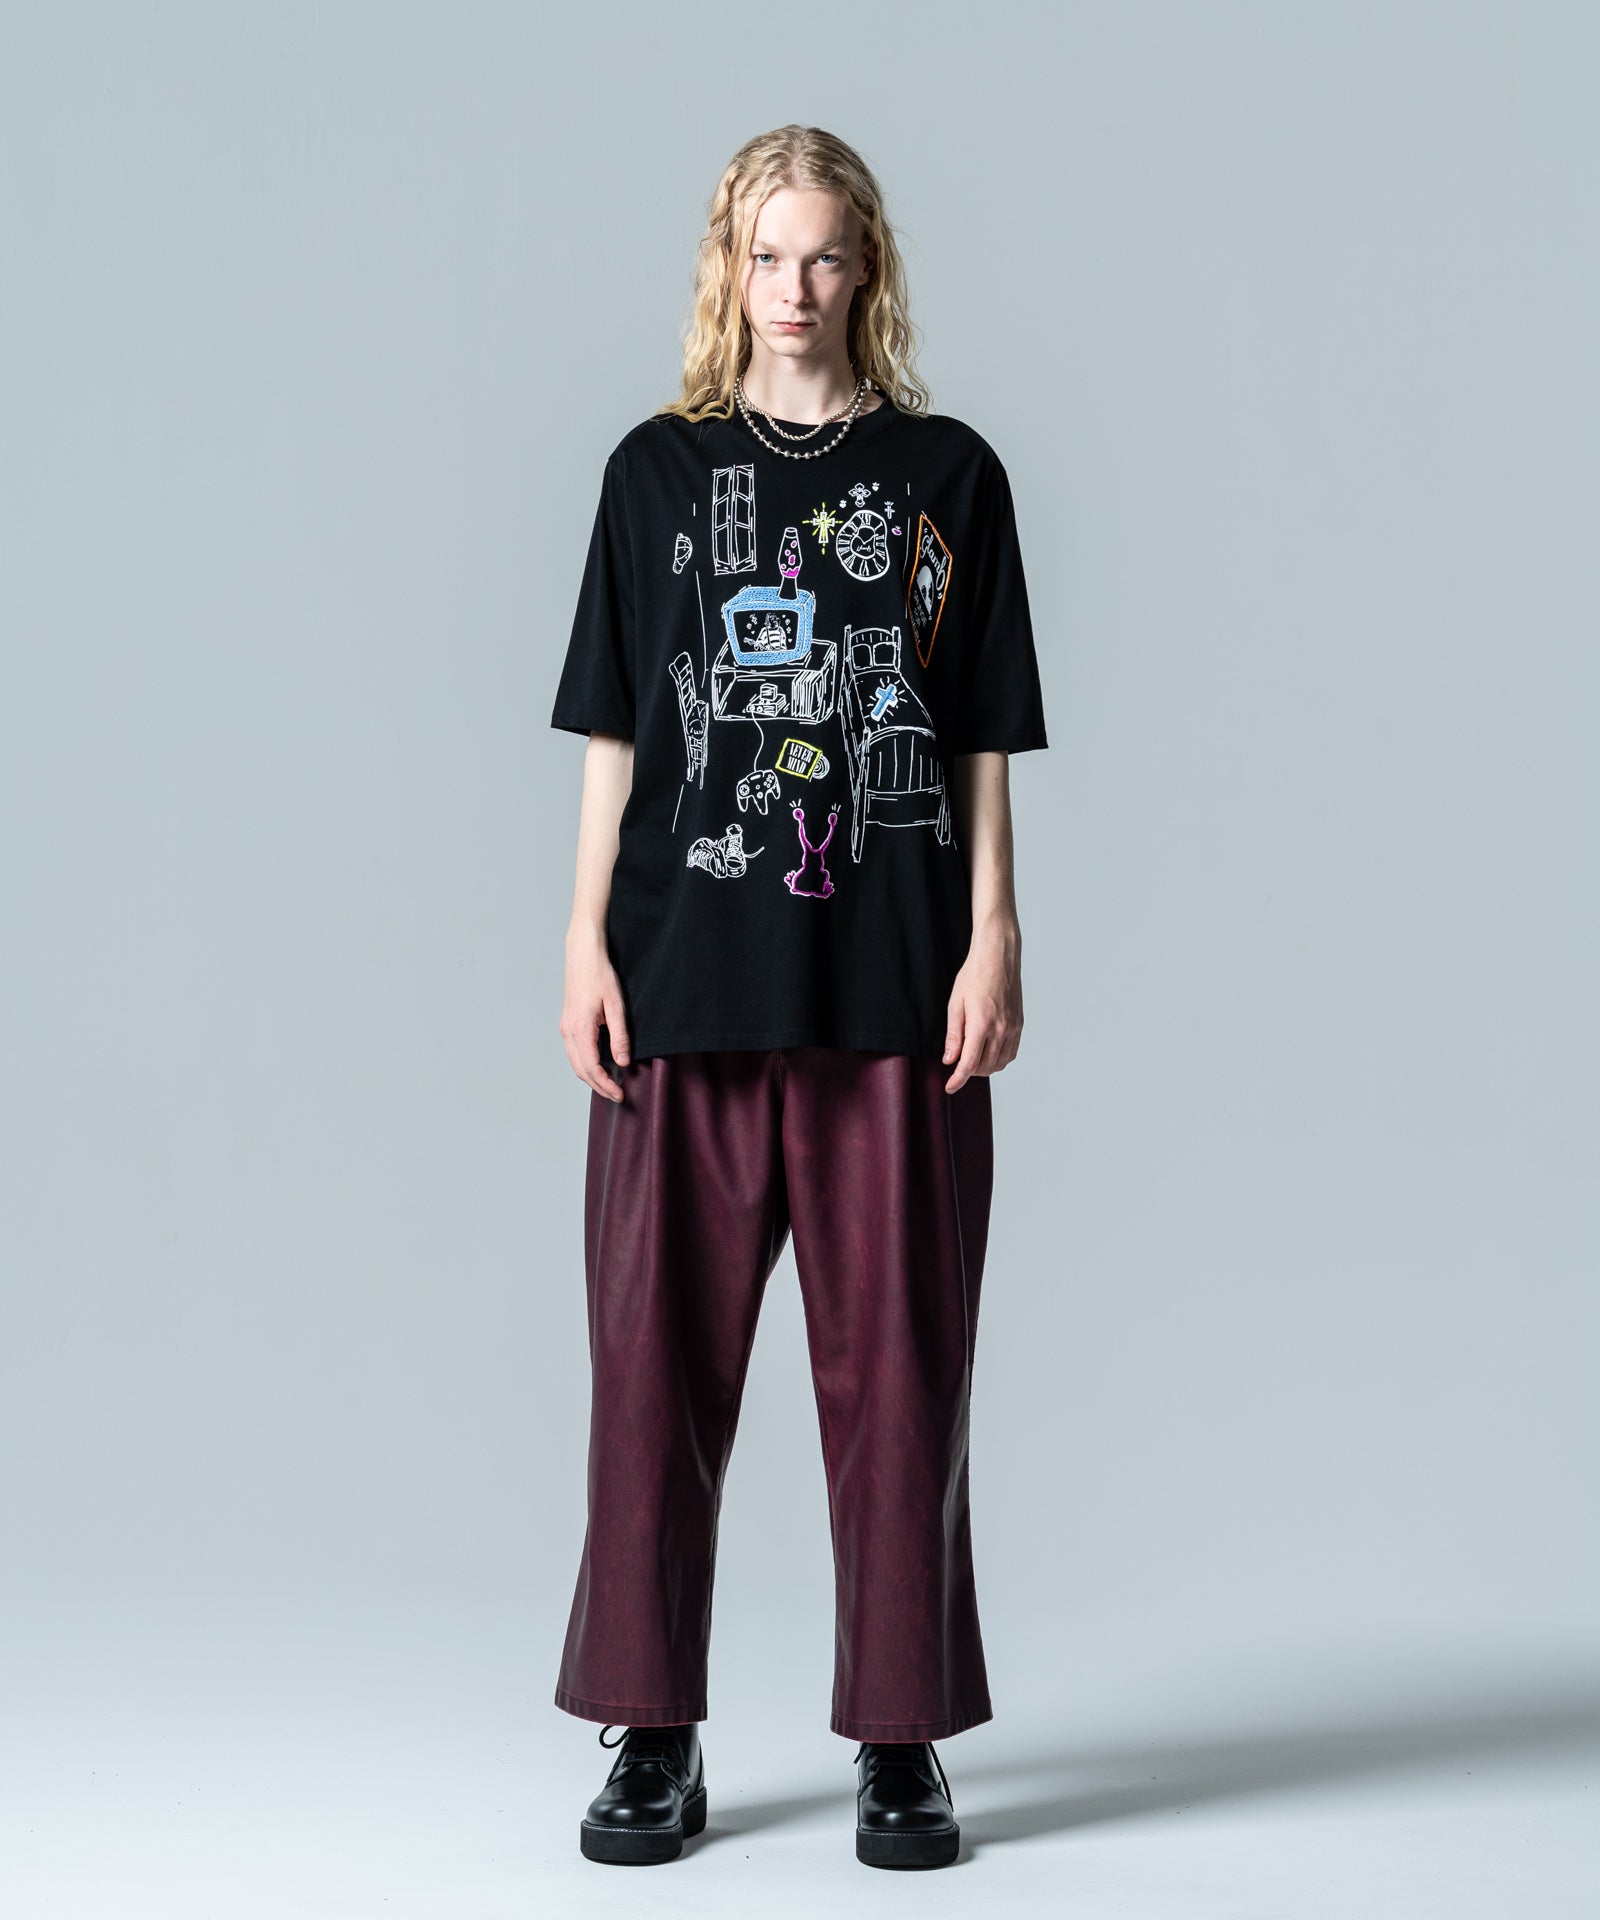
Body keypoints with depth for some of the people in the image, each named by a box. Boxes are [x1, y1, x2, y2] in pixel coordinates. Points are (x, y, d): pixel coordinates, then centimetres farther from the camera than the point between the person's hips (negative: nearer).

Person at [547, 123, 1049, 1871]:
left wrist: (992, 941, -2)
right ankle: (655, 1737, 17)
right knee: (658, 1351, 4)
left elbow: (984, 739, 7)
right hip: (688, 981, 1)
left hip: (896, 992, -1)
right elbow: (613, 730, 9)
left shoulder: (946, 472, 8)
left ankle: (902, 1742, 16)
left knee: (898, 1360, 3)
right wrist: (588, 942, 1)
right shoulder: (659, 467, 10)